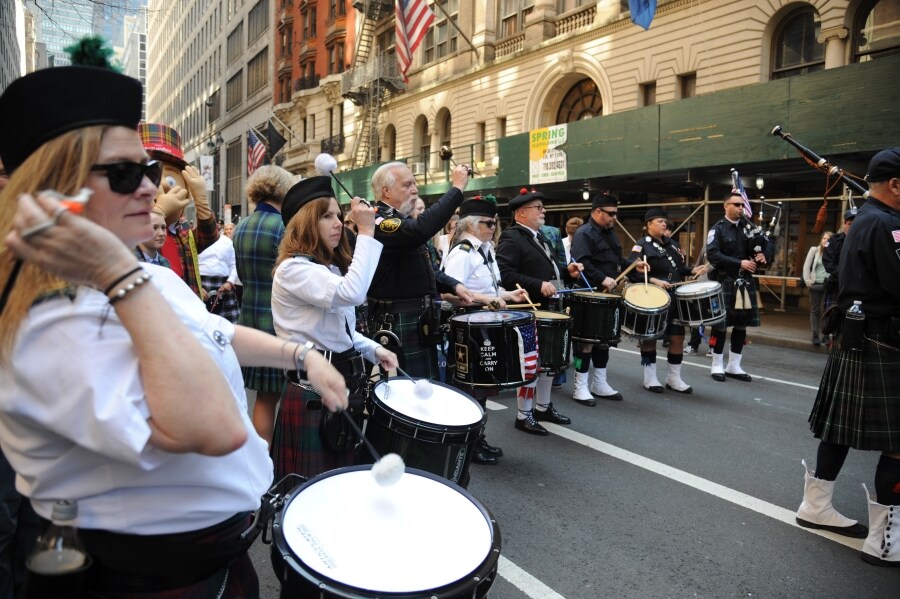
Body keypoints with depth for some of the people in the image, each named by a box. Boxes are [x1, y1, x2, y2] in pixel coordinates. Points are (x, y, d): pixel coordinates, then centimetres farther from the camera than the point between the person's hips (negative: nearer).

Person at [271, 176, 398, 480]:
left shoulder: (332, 267, 16)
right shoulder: (293, 269, -16)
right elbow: (352, 293, -32)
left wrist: (374, 350, 5)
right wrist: (367, 232, -25)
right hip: (313, 388, -9)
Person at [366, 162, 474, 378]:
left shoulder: (402, 221, 15)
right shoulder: (380, 224, -18)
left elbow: (423, 267, 22)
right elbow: (423, 229, -38)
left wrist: (454, 285, 5)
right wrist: (457, 188, -29)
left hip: (420, 320, 10)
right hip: (396, 324, -10)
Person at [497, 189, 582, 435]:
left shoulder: (539, 237, 17)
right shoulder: (511, 238, -14)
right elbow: (505, 275, -26)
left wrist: (567, 271, 8)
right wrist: (539, 285, -30)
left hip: (548, 310, 10)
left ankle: (543, 407, 31)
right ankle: (524, 415, 10)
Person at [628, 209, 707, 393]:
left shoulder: (671, 243, 15)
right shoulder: (642, 245, -9)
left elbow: (679, 268, 22)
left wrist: (693, 270, 3)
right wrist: (653, 281, -26)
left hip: (674, 299, 7)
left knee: (678, 337, 7)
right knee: (650, 337, 3)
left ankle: (674, 378, 19)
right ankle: (650, 378, 14)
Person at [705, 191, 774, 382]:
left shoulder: (749, 227, 10)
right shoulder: (717, 229, -5)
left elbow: (769, 245, 12)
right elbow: (713, 255, -18)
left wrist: (764, 256, -11)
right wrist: (739, 263, -22)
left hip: (745, 282, 6)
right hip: (724, 282, -5)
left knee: (742, 324, 8)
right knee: (720, 324, 0)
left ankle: (734, 366, 17)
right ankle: (717, 366, 10)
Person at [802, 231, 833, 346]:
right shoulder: (814, 250, 4)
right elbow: (806, 266, 3)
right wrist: (807, 280, -2)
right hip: (815, 284, 1)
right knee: (815, 310, 5)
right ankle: (815, 335, 10)